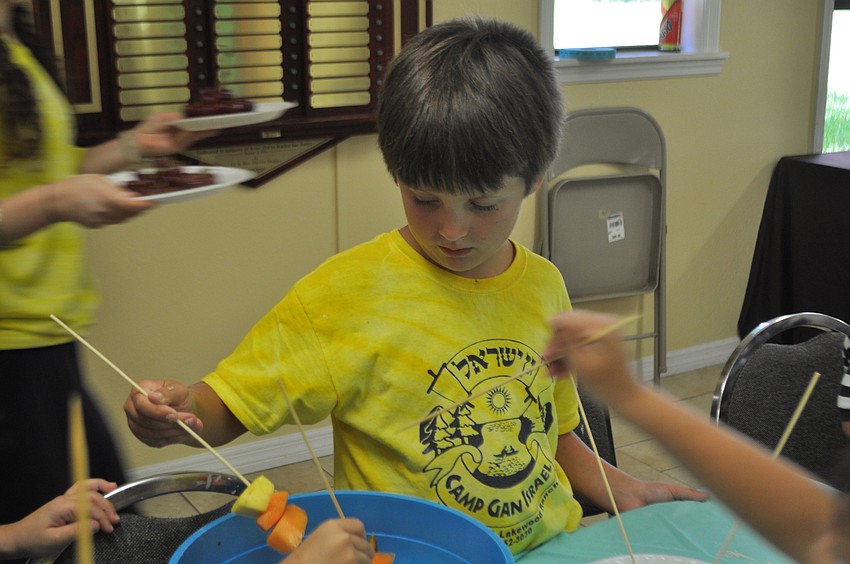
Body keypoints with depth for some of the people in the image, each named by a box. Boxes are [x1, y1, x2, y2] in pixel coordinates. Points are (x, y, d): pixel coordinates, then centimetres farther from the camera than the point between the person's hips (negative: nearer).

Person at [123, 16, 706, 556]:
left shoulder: (543, 285, 3)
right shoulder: (347, 290, -11)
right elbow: (227, 408, -8)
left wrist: (619, 489, 4)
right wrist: (181, 409, -28)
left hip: (552, 544, 4)